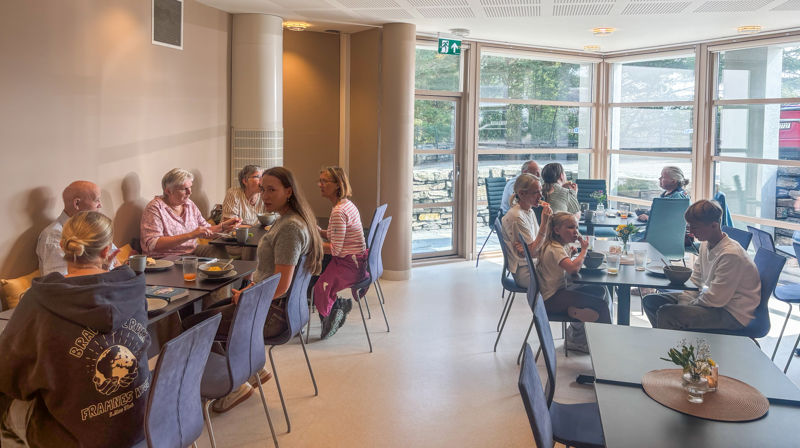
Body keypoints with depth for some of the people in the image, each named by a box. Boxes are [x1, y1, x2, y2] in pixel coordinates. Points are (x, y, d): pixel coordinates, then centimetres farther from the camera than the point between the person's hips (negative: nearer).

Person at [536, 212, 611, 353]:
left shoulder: (562, 245, 12)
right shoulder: (555, 248, -20)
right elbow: (573, 268, -33)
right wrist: (584, 249, -19)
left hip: (559, 291, 10)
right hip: (552, 299, -10)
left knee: (598, 291, 11)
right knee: (601, 305, -14)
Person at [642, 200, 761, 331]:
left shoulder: (731, 254, -25)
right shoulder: (705, 245, 4)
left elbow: (715, 299, -25)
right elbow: (695, 280, 10)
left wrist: (689, 305, -12)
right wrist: (684, 304, -4)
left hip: (733, 315, -9)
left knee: (666, 313, -29)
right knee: (650, 301, 5)